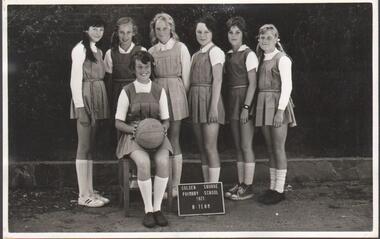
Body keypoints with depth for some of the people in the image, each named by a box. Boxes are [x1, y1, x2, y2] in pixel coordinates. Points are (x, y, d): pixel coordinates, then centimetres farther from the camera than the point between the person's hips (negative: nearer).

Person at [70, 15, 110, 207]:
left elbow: (100, 77, 14)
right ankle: (83, 195, 0)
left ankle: (90, 191, 16)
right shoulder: (80, 49, -8)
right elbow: (75, 79, -12)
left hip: (97, 101, 8)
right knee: (84, 147, -5)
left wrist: (103, 104, 7)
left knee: (91, 147, 10)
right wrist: (80, 105, -18)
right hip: (85, 99, -8)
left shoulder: (98, 51, 17)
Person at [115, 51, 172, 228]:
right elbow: (118, 123, 3)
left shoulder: (159, 91, 10)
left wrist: (162, 128, -10)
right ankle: (148, 210, -21)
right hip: (133, 136, -2)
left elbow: (166, 120, 13)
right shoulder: (127, 91, 3)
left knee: (163, 161, -31)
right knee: (143, 162, -33)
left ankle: (157, 208, -19)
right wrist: (132, 128, -17)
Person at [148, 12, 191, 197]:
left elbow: (186, 77, 1)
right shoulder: (151, 51, 11)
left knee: (173, 141, -2)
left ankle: (175, 186, 5)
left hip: (174, 94, -3)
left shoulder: (180, 48, 2)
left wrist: (184, 98, -1)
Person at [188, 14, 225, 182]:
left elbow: (217, 80, -11)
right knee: (202, 148, 10)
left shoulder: (215, 51, -4)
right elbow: (191, 81, 15)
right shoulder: (196, 55, 18)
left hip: (209, 98, -8)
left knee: (210, 148, -7)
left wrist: (214, 106, -18)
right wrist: (190, 106, 8)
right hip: (195, 100, 8)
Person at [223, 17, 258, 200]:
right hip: (232, 102, 7)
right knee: (238, 146, 9)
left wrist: (246, 107, -18)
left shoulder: (249, 55, -7)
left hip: (245, 101, -7)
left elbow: (252, 83, -12)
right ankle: (240, 183, 16)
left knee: (246, 146, -5)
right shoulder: (228, 55, 14)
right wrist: (228, 106, 7)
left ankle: (248, 187, 1)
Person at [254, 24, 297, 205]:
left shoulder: (282, 59, -6)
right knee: (270, 148, 10)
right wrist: (252, 107, 9)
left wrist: (280, 110, -19)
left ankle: (279, 190, 2)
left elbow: (287, 86, -12)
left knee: (278, 148, -4)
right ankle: (272, 187, 17)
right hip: (263, 103, 7)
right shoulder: (261, 59, 16)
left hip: (278, 103, -7)